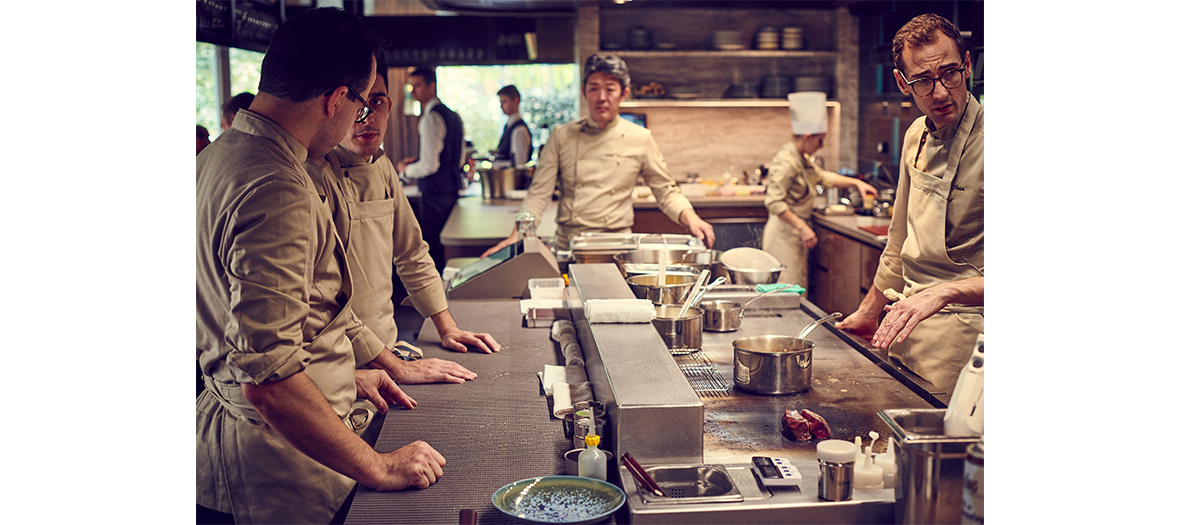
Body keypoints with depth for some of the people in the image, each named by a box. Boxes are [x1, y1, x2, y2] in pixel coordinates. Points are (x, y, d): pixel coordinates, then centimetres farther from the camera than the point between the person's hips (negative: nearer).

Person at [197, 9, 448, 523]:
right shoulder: (277, 192, -26)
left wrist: (346, 373, 22)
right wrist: (378, 467, -23)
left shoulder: (221, 154, 8)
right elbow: (268, 378, -30)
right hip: (284, 458, -10)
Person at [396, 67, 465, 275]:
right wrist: (418, 160, 18)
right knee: (446, 246, 16)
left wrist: (405, 170, -2)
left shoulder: (431, 118, -15)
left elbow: (429, 165, -21)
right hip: (453, 188, 10)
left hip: (434, 192, -10)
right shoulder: (453, 115, 14)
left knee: (433, 247, -5)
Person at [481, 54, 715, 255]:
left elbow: (666, 191, 12)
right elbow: (539, 193, 5)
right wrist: (516, 237, -9)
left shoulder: (641, 139, 5)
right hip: (566, 247, 1)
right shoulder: (562, 136, 6)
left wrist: (691, 219, -7)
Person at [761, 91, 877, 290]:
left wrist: (856, 183, 19)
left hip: (795, 235, 10)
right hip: (784, 234, -10)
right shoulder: (786, 162, -19)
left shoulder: (802, 159, 13)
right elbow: (774, 202, -26)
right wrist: (803, 228, -27)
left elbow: (823, 177, 28)